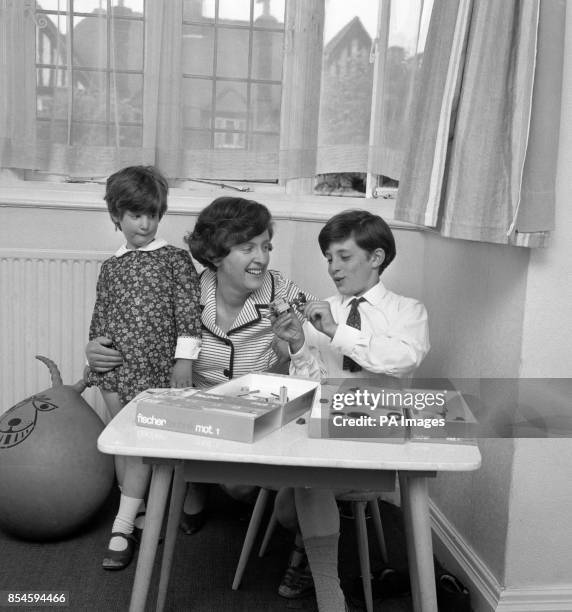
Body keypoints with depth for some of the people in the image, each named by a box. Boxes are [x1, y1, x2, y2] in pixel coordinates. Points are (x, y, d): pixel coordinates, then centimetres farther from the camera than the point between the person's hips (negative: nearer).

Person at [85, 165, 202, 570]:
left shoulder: (175, 259, -1)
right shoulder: (111, 267, 13)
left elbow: (188, 312, -6)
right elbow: (100, 318, 19)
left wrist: (184, 358, -11)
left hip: (154, 366, -5)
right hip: (115, 367, 5)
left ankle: (123, 527, 0)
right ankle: (137, 507, 28)